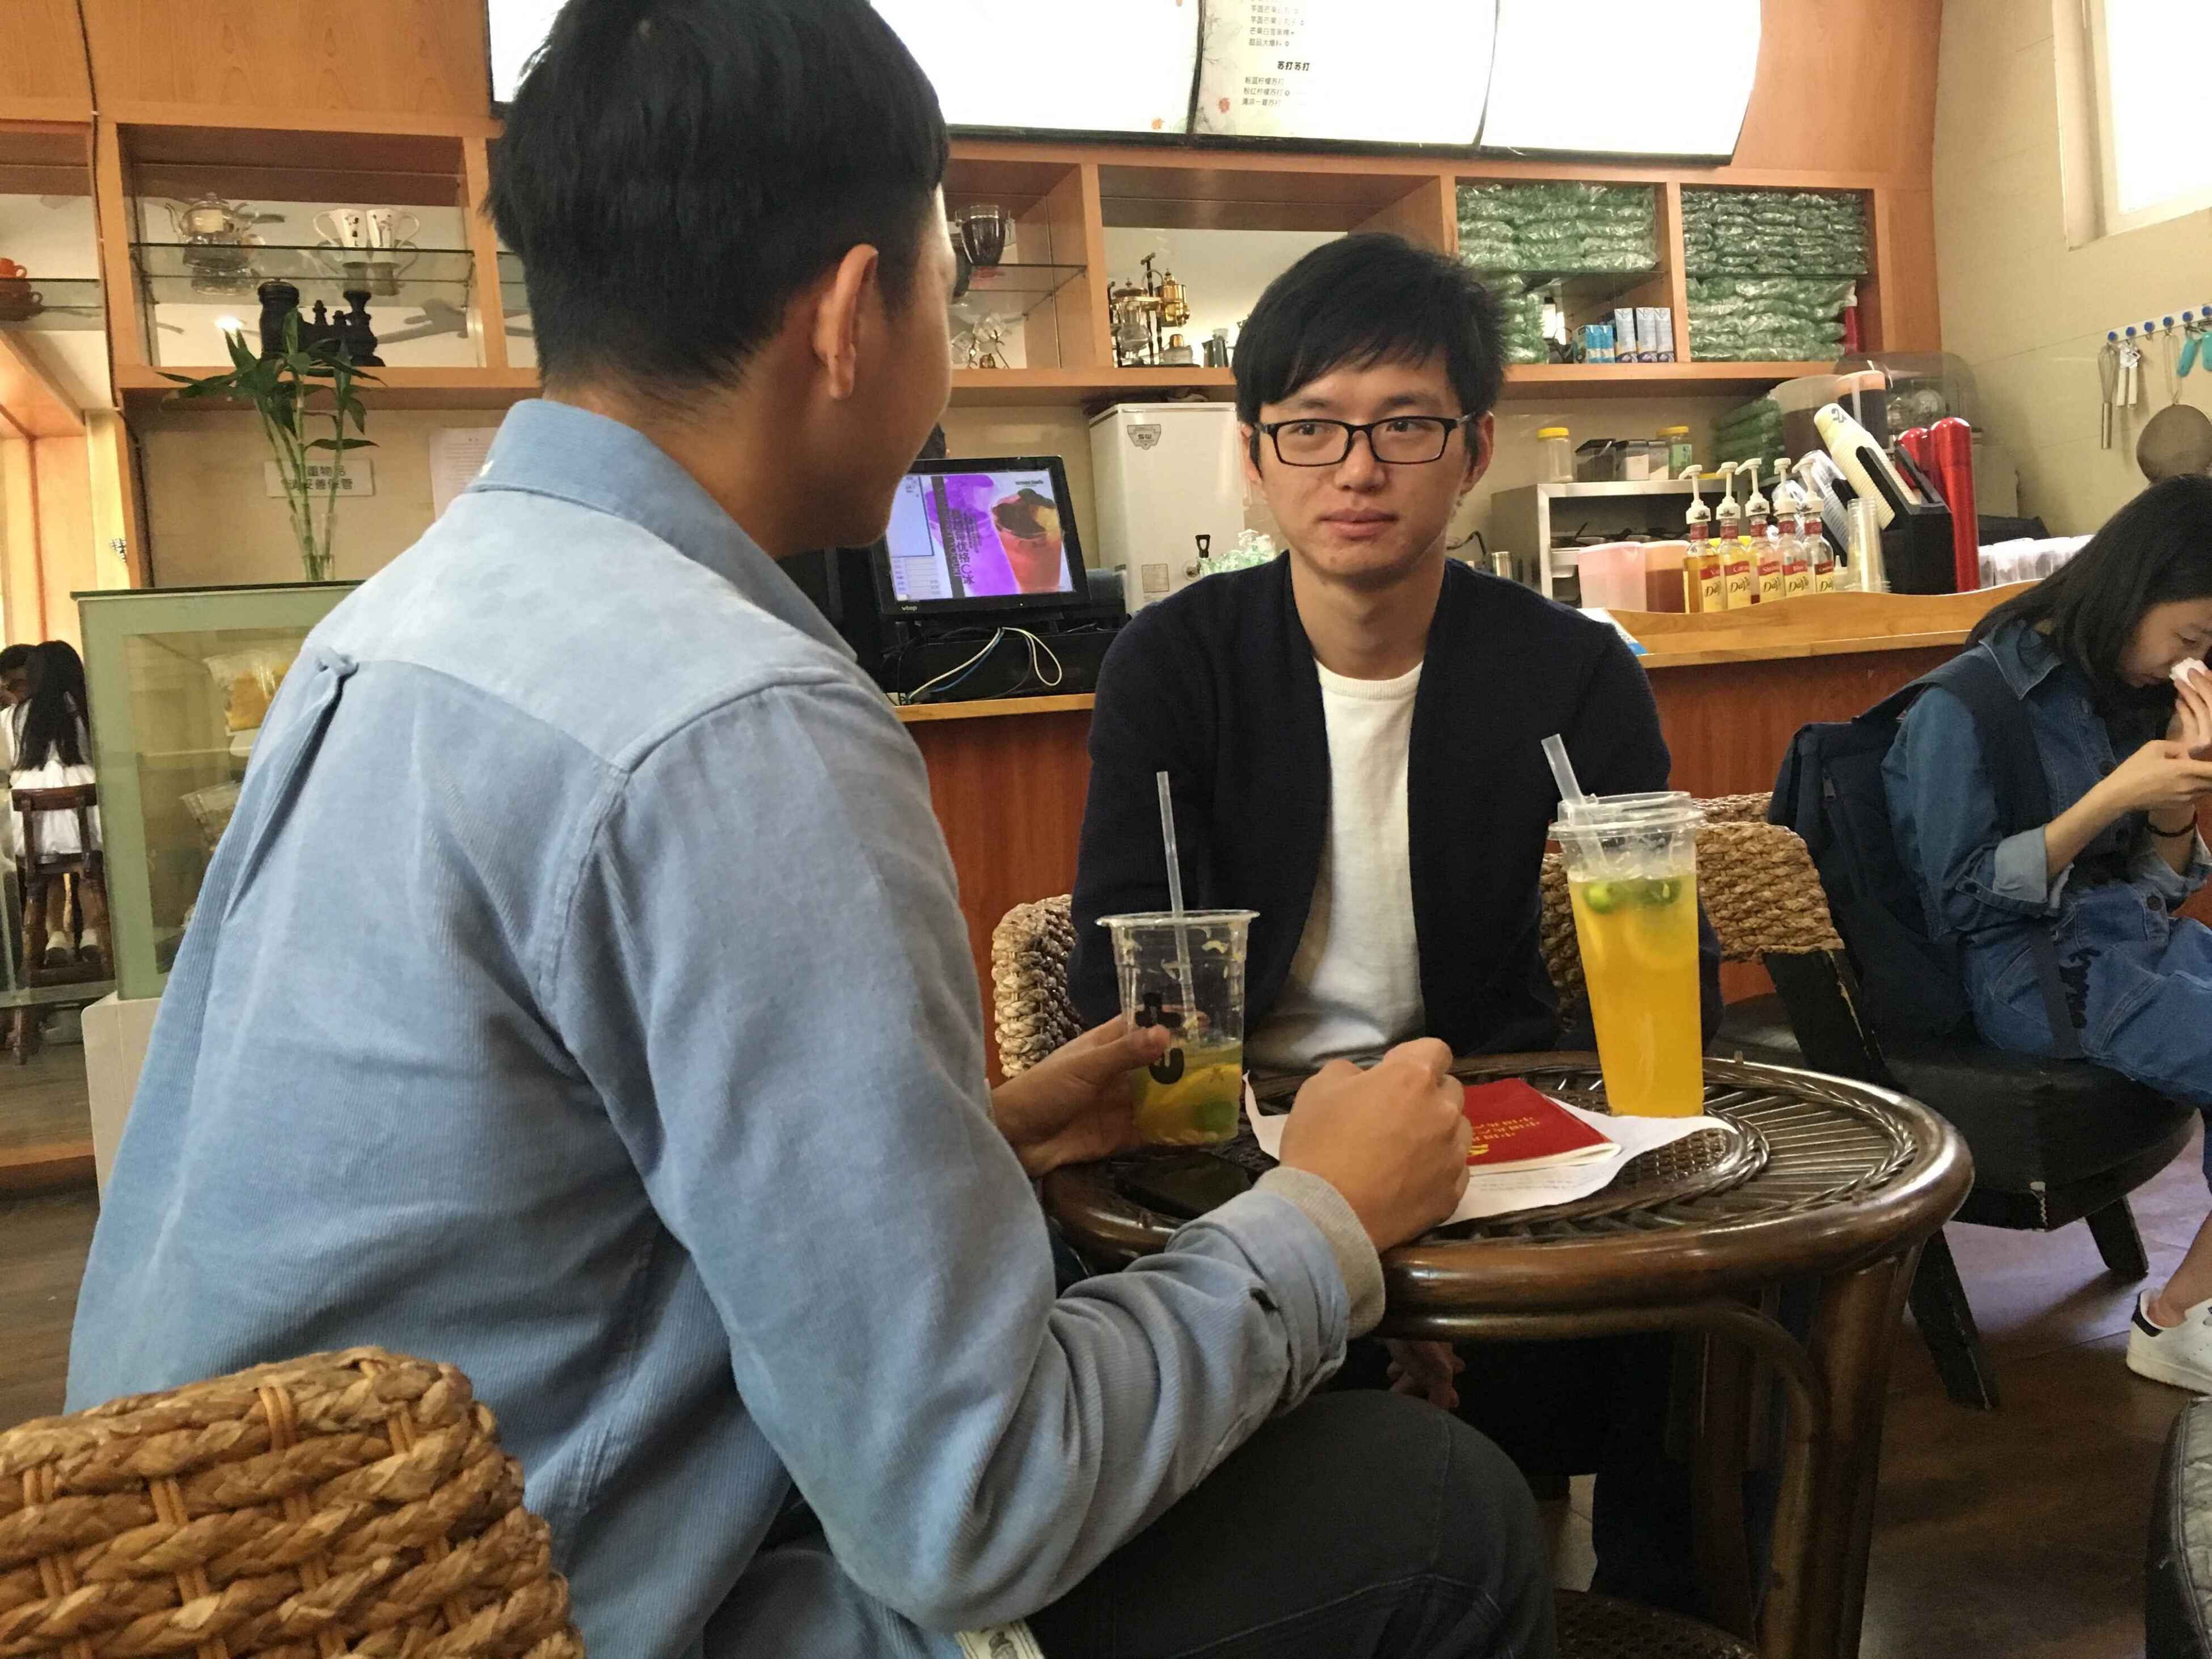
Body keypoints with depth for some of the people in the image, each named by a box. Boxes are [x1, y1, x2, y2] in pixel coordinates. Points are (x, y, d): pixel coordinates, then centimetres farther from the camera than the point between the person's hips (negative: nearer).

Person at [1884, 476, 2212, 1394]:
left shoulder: (2116, 687, 10)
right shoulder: (1966, 705, -11)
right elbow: (1960, 899, -12)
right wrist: (2113, 795, -18)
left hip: (2137, 940, 7)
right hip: (2036, 970, -7)